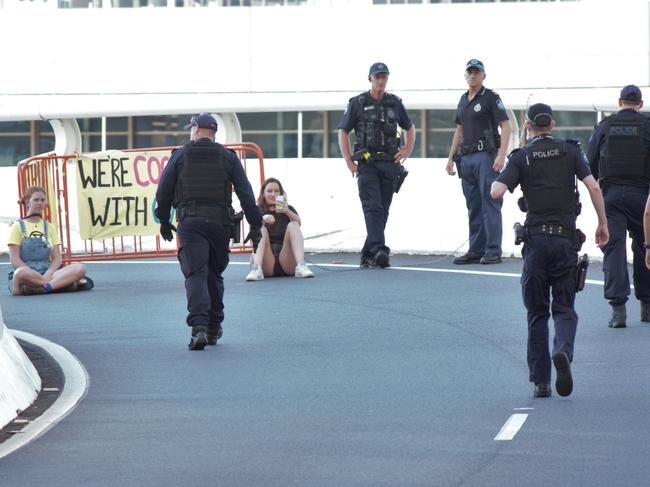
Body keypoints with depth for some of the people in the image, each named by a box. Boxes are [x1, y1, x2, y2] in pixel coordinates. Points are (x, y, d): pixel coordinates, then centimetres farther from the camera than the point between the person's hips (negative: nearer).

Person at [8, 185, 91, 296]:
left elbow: (57, 258, 7)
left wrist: (48, 275, -15)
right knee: (21, 273, -43)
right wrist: (33, 274, -18)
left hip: (47, 273, 3)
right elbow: (15, 260, -4)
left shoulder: (49, 227, 17)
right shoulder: (18, 227, 6)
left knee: (80, 268, -22)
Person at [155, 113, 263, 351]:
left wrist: (164, 220, 16)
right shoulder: (228, 157, 8)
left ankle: (199, 327, -27)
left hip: (190, 223, -2)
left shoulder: (180, 155, 5)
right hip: (220, 222, 2)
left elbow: (163, 191, 4)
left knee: (196, 274, -8)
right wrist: (255, 225, 4)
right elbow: (245, 193, 2)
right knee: (215, 274, 18)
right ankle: (214, 328, 23)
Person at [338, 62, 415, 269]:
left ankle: (368, 254, 11)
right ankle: (380, 251, -27)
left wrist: (408, 149, 8)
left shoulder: (395, 103, 11)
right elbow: (343, 131, 4)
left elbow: (409, 127, 25)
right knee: (373, 208, -15)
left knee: (383, 210, 4)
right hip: (367, 164, -4)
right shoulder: (357, 103, 2)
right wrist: (349, 161, -3)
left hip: (390, 164, 4)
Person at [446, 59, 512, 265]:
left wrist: (501, 155, -19)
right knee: (473, 207, 8)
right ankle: (476, 250, 11)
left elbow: (505, 126, -9)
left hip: (486, 156, -7)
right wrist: (451, 157, 19)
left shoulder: (491, 98, -3)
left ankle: (493, 251, -9)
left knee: (490, 203, -8)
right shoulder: (463, 100, 18)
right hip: (466, 158, 7)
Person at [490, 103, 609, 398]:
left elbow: (496, 193, -9)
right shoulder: (570, 152, 6)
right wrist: (603, 224, 5)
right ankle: (563, 352, -24)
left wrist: (497, 181, 14)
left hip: (536, 238, 0)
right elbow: (593, 188, -3)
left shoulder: (521, 157, 3)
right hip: (566, 237, 0)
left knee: (537, 313, 8)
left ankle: (540, 380, 3)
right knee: (564, 308, 6)